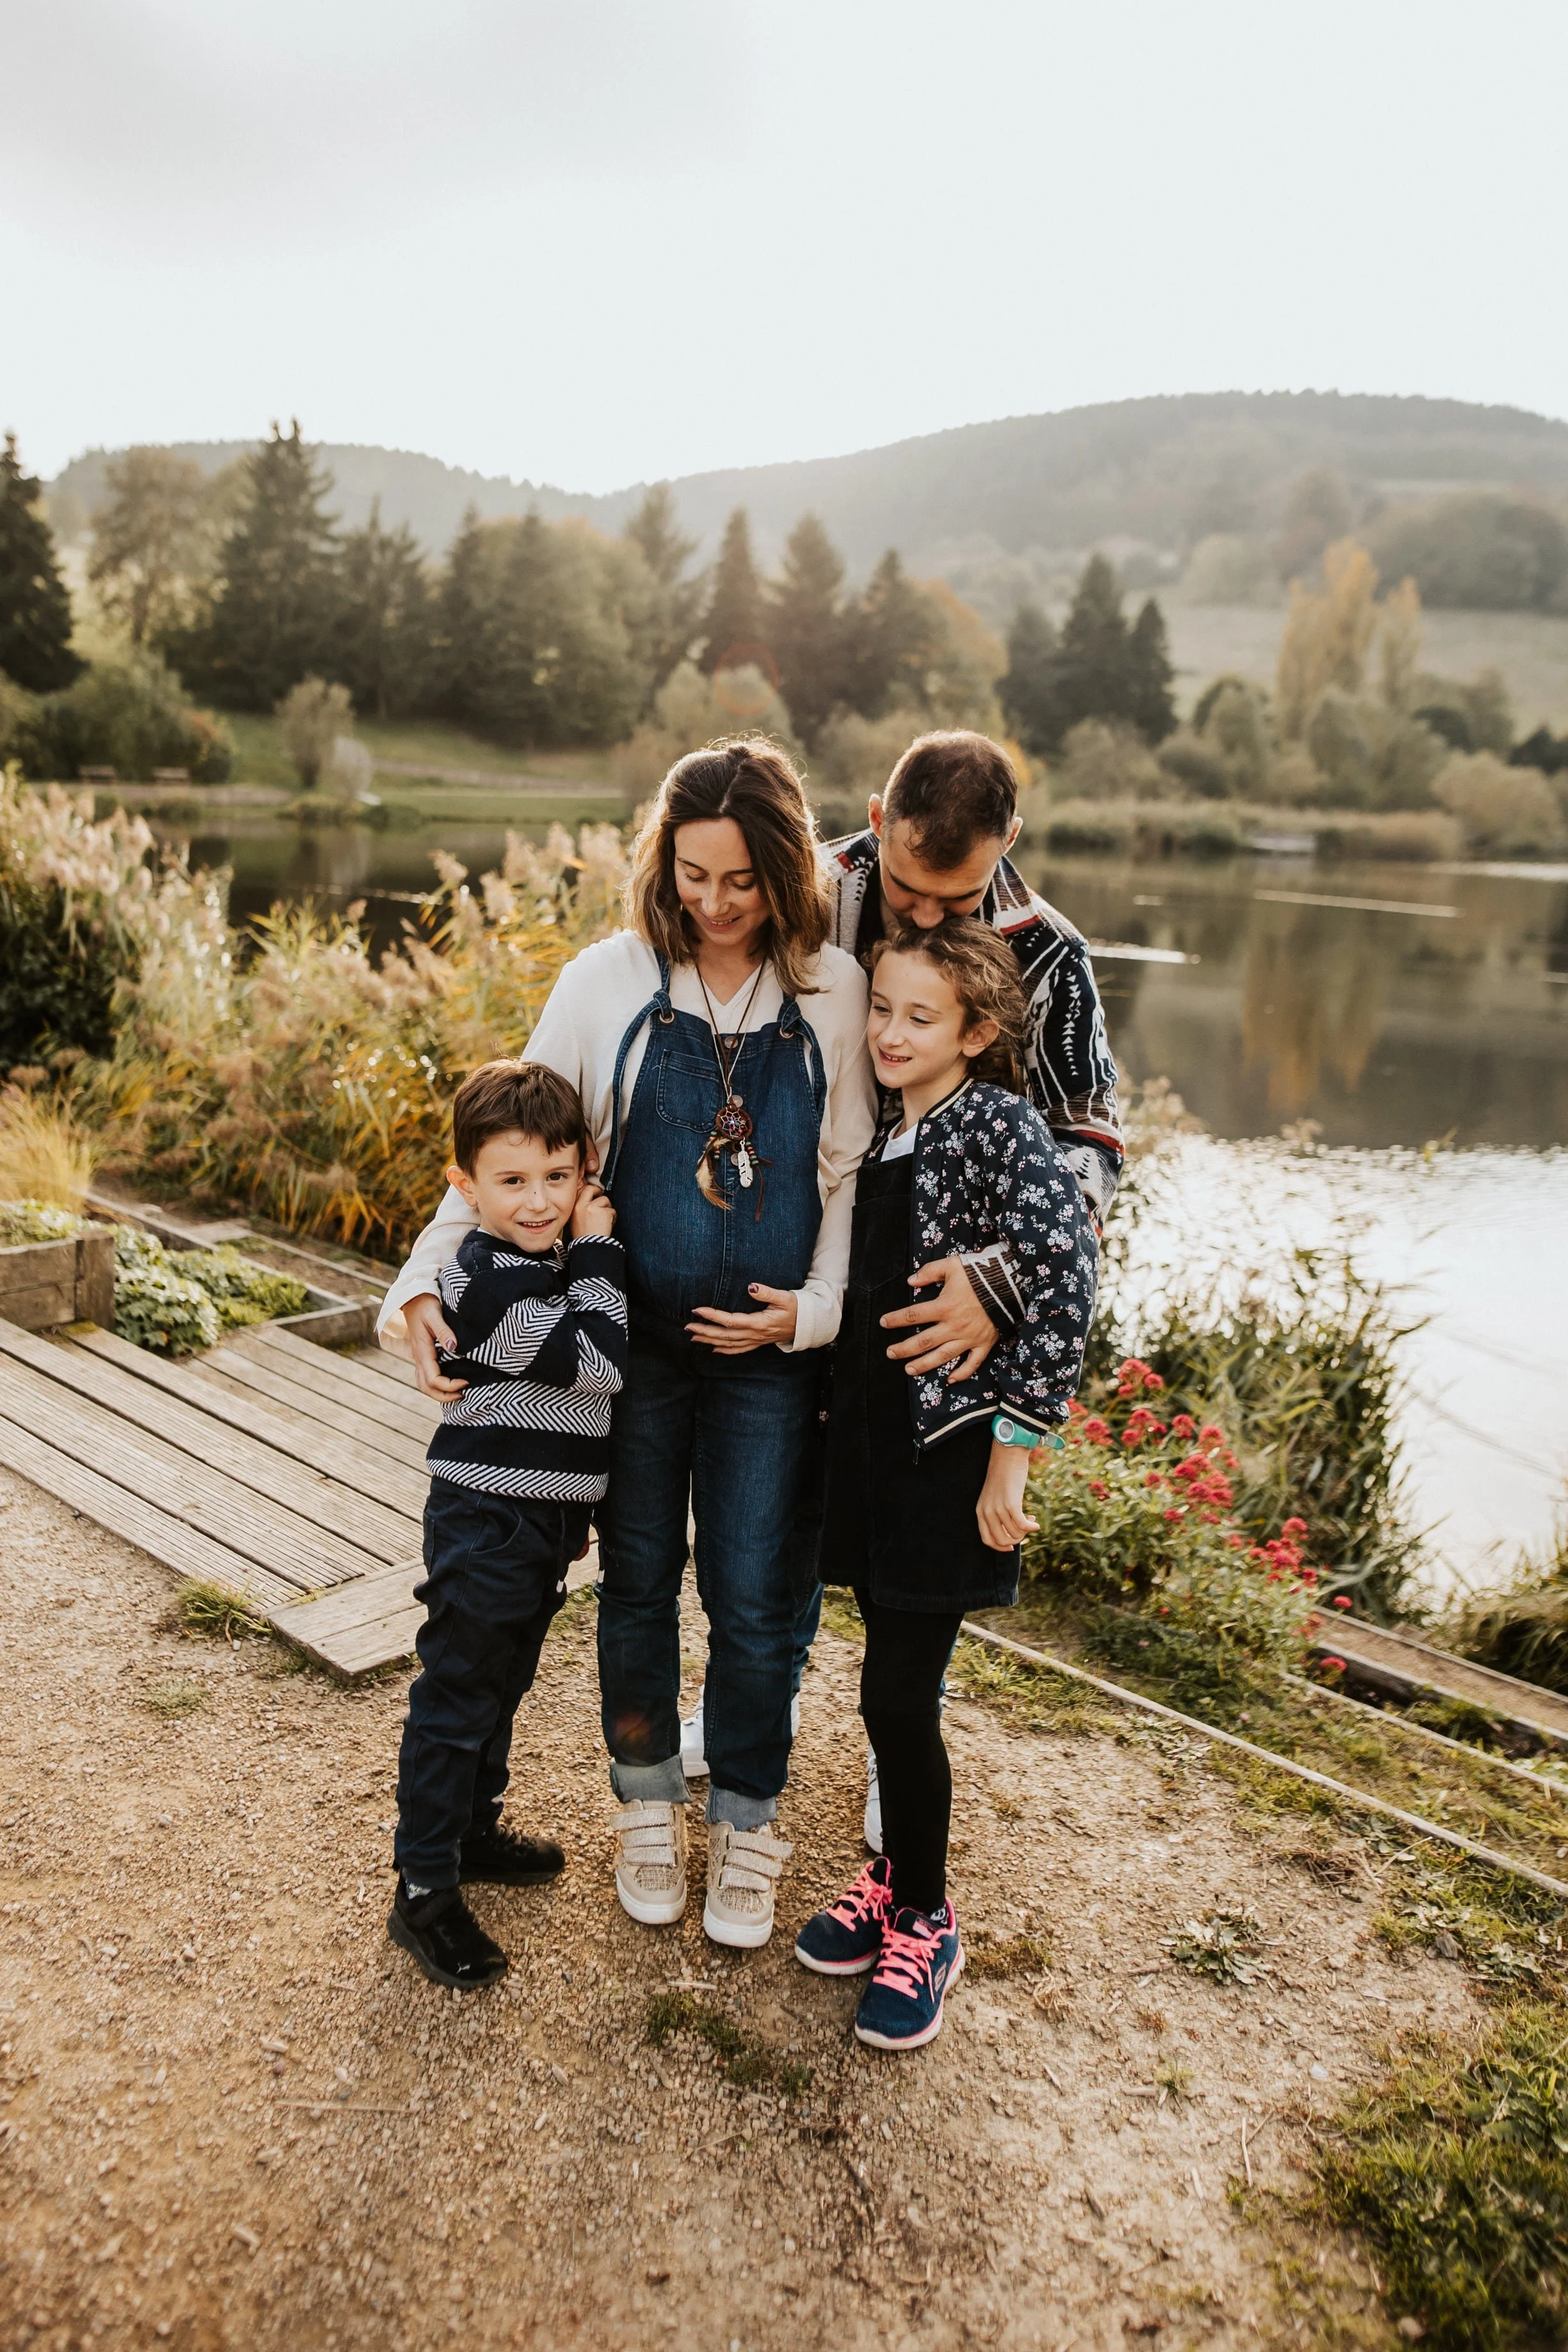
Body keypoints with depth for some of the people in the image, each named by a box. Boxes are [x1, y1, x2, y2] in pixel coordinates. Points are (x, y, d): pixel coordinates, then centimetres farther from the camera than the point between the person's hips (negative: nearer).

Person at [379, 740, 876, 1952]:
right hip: (632, 1341, 1)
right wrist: (426, 1282, -13)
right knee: (638, 1582, 15)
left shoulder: (834, 994, -3)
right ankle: (649, 1803, 38)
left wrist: (813, 1307, -9)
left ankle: (747, 1824, 32)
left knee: (755, 1598, 8)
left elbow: (854, 1177, 3)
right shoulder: (608, 980, -5)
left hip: (770, 1351, 0)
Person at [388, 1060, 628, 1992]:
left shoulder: (552, 1268, 8)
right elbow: (600, 1362, -26)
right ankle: (426, 1892, 13)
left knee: (502, 1687, 23)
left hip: (537, 1526, 10)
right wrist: (600, 1251, -20)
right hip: (484, 1530, -9)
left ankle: (473, 1831, 40)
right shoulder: (489, 1281, -23)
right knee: (456, 1700, 1)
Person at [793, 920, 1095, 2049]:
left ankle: (925, 1921, 19)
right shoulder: (879, 1132, 10)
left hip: (952, 1444, -6)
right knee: (895, 1680, 16)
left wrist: (1012, 1447, -19)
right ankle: (896, 1875, 34)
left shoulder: (1002, 1126, -12)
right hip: (871, 1433, 6)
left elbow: (1065, 1283, -19)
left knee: (898, 1694, -2)